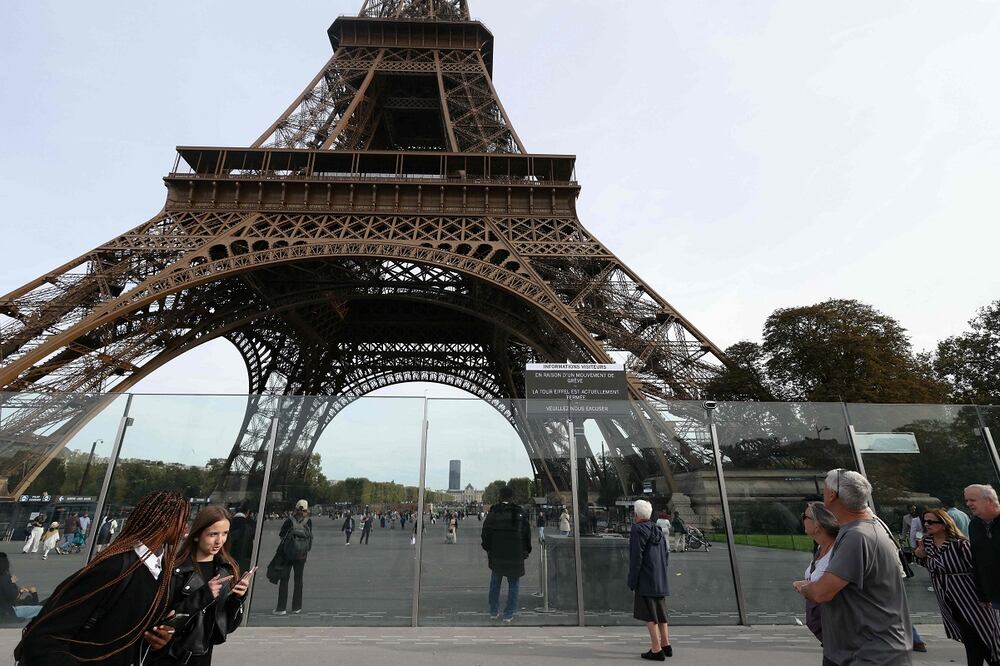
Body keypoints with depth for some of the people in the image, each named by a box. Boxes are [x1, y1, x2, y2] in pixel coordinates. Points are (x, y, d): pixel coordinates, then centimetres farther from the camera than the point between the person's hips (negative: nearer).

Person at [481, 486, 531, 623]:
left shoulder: (493, 512, -6)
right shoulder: (520, 513, -4)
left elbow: (486, 532, -2)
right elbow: (527, 534, 1)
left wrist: (487, 548, 10)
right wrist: (526, 551, 11)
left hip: (496, 554, 1)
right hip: (515, 554, -1)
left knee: (495, 583, 17)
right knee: (513, 584, 11)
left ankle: (494, 612, 24)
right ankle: (508, 614, 11)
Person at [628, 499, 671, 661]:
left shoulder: (638, 529, -13)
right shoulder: (658, 531, 10)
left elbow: (636, 556, -17)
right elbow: (666, 556, 13)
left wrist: (632, 580, -11)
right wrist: (661, 574, 20)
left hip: (645, 579, -8)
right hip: (660, 580, 8)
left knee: (649, 614, -2)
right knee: (659, 612, 17)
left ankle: (656, 650, 0)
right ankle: (666, 646, 25)